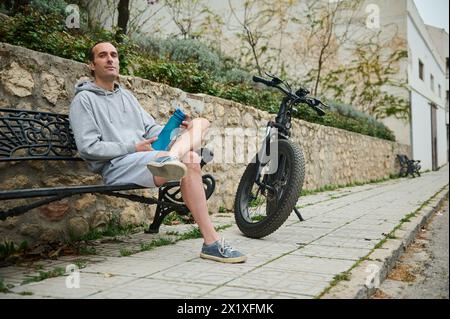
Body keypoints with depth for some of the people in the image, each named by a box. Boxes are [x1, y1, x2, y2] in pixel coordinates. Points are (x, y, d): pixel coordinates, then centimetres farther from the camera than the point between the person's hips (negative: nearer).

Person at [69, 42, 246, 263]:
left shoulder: (126, 95, 30)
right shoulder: (84, 99, 5)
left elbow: (152, 129, 22)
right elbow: (88, 148, -7)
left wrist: (177, 132, -2)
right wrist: (134, 148, -14)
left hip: (145, 156, 8)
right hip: (116, 166, -8)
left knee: (200, 122, -10)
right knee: (189, 161, -32)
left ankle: (171, 157, -41)